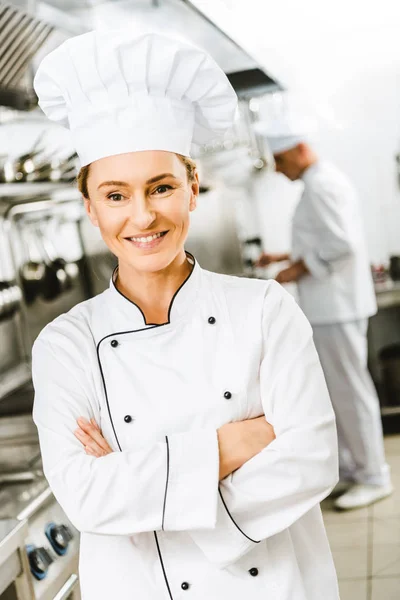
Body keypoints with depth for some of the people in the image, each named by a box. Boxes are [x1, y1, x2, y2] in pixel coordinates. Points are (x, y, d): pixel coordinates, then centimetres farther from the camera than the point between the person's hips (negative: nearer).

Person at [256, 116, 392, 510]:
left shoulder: (323, 185, -16)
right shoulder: (318, 183, 16)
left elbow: (341, 243, -25)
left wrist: (298, 269, -15)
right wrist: (286, 257, 15)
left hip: (336, 307, -10)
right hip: (326, 307, 10)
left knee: (350, 391, -2)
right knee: (333, 390, 15)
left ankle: (374, 478, 11)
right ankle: (349, 470, 26)